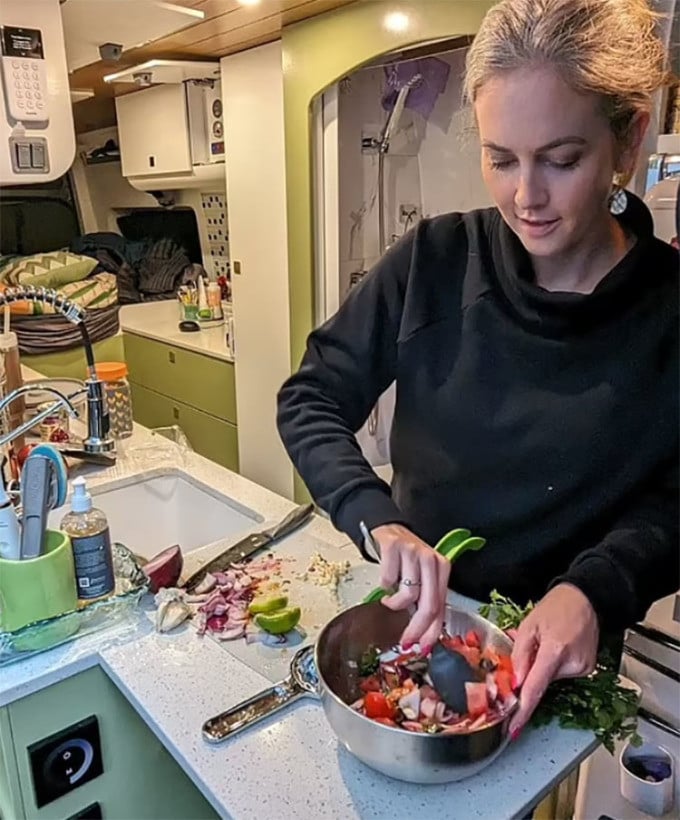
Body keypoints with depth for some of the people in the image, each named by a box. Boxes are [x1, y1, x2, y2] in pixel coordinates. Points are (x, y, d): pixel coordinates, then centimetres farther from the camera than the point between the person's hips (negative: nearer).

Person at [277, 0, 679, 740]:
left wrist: (592, 592, -30)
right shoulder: (434, 262, -16)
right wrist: (376, 518, -30)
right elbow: (310, 400, -13)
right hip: (411, 607, 1)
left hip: (548, 652, 0)